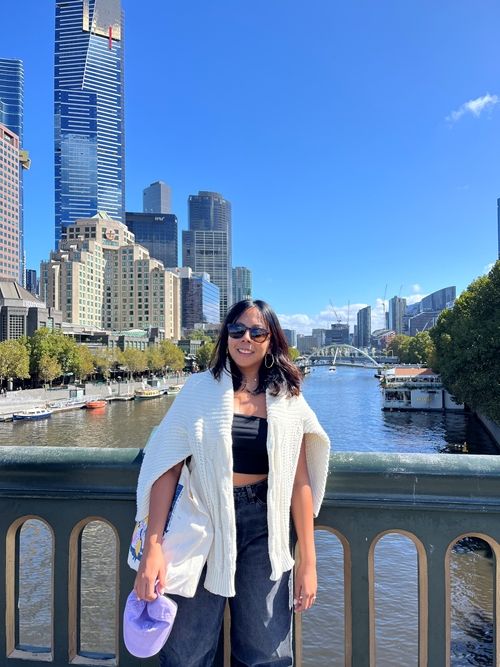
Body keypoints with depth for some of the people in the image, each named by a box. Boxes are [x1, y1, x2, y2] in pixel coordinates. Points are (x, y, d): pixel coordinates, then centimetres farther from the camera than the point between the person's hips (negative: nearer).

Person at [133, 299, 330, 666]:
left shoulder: (289, 401, 0)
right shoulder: (200, 390, -5)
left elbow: (300, 483, 0)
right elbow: (167, 469, -8)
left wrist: (308, 562, 1)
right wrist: (153, 549, -13)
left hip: (262, 529, 2)